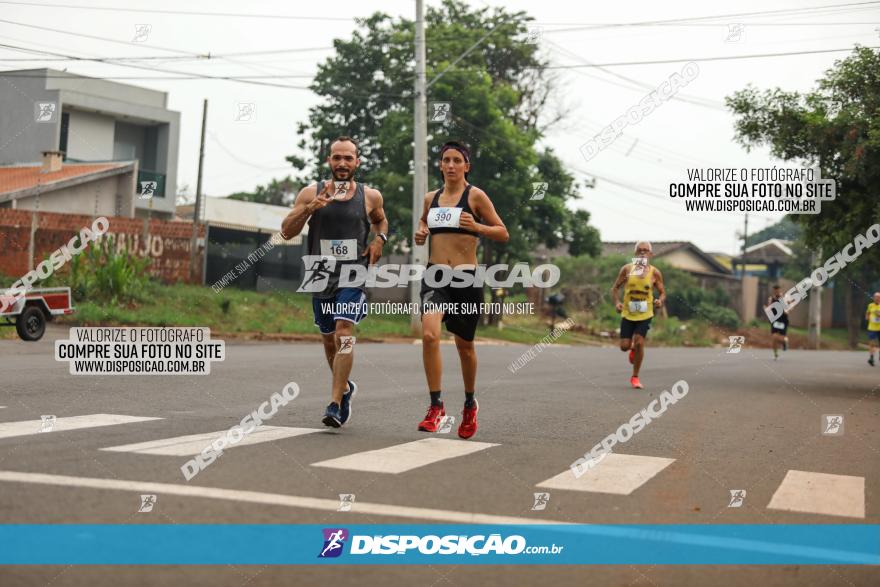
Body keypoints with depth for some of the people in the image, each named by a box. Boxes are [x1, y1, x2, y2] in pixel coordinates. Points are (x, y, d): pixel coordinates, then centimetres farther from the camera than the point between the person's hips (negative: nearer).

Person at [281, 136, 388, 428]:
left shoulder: (370, 196, 3)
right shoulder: (311, 193, 2)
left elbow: (380, 220, 25)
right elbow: (286, 232, -2)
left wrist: (379, 239, 3)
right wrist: (308, 209, -18)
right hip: (322, 275, 3)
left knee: (344, 333, -20)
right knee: (329, 338, 15)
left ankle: (335, 404, -22)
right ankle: (345, 387, 41)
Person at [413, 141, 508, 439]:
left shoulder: (475, 196, -1)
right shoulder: (431, 198, 11)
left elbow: (503, 234, 0)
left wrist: (477, 227, -18)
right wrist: (420, 233, 9)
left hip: (466, 277, -2)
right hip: (435, 275, 2)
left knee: (464, 345, 11)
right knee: (429, 335, -22)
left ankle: (470, 403, 36)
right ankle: (436, 406, -12)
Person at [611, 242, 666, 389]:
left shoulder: (655, 273, -2)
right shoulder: (627, 269, -2)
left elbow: (662, 293, 5)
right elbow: (615, 288, 5)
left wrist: (660, 301, -18)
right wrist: (617, 302, -12)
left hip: (645, 314, -1)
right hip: (627, 313, 1)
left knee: (639, 343, -14)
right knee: (624, 346, -2)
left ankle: (635, 377, 3)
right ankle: (633, 349, 39)